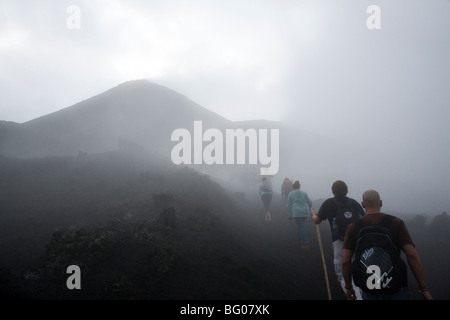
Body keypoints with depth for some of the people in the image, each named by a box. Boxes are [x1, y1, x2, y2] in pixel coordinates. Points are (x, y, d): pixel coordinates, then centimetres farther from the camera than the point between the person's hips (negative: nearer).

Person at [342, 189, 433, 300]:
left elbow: (345, 261, -3)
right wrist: (424, 288, -7)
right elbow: (412, 255, -12)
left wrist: (348, 287, 10)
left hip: (369, 292, 1)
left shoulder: (353, 228, 0)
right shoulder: (396, 223, -4)